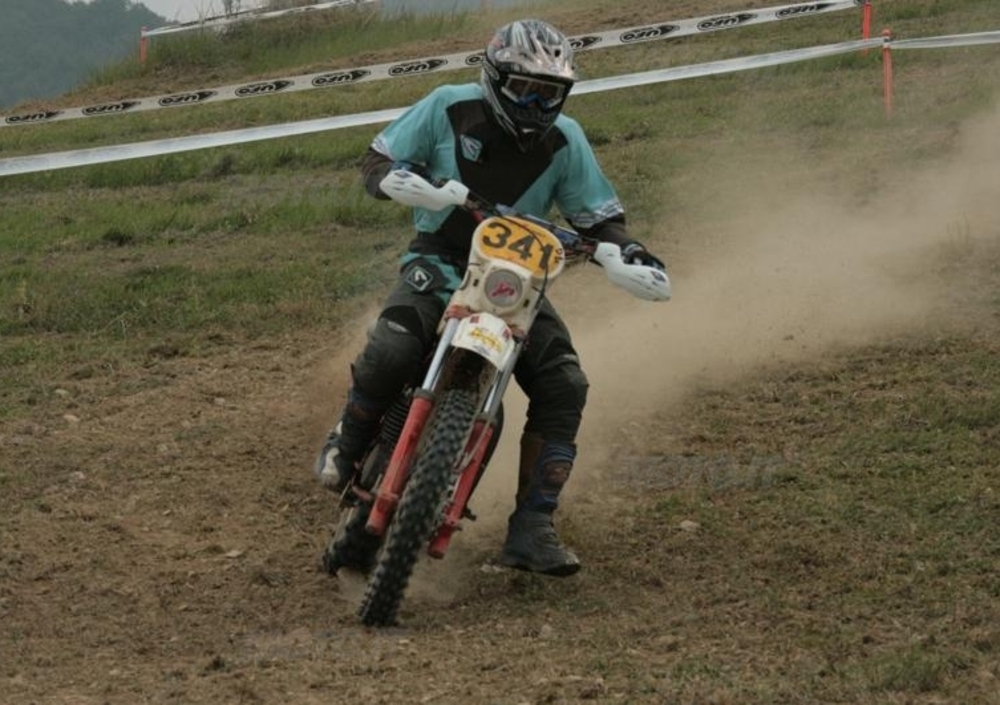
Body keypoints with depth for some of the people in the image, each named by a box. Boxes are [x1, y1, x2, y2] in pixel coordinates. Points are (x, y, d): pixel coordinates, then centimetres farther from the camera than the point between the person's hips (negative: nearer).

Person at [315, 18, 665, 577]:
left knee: (564, 387, -17)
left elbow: (598, 214, 7)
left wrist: (628, 250, -16)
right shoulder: (448, 109, -7)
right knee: (390, 352, -32)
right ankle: (347, 446, 1)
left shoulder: (564, 141, -2)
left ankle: (532, 529, -13)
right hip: (440, 261, -3)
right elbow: (378, 160, 1)